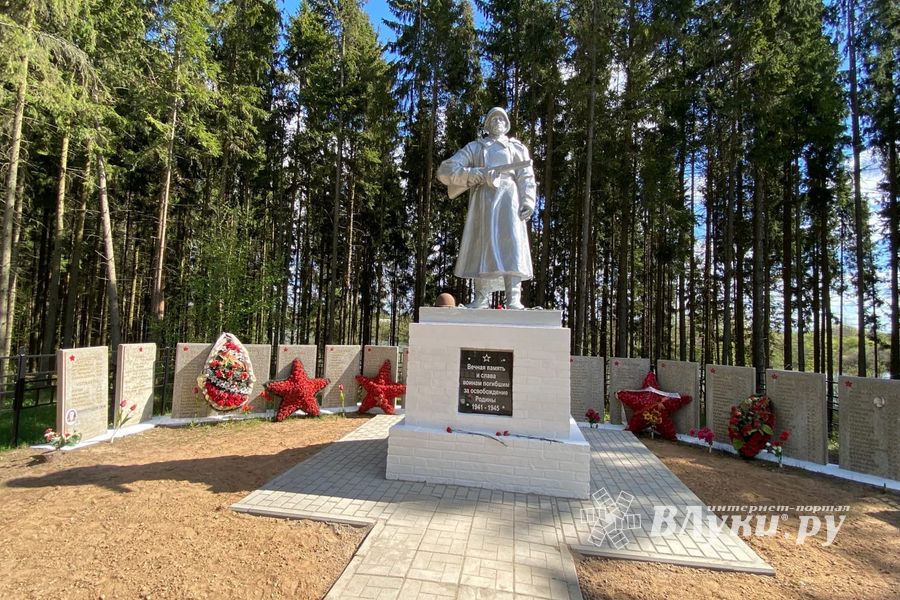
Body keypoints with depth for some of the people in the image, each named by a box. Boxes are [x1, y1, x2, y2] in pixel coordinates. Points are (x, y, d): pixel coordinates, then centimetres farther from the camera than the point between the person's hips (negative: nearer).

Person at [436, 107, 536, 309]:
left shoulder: (517, 148, 24)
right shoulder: (474, 147, 21)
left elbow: (526, 178, 11)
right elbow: (445, 170, 9)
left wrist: (527, 202, -9)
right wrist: (476, 174, -6)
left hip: (508, 198, -1)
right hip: (482, 199, 1)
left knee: (510, 243, -15)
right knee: (481, 246, -5)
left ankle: (513, 298, -20)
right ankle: (481, 298, -1)